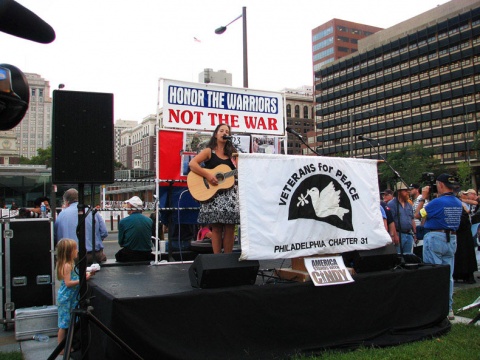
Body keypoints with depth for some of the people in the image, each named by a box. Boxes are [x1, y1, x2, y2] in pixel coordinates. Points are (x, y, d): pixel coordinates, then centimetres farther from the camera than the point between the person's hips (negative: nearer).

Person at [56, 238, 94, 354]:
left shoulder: (70, 264, 9)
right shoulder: (67, 265, -20)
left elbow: (74, 276, 16)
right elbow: (68, 283, -24)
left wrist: (86, 274, 6)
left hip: (71, 298, 9)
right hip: (66, 298, -9)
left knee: (67, 323, 16)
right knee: (64, 323, 1)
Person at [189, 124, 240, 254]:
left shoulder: (230, 154, 18)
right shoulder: (209, 151, 4)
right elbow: (192, 164, -9)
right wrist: (207, 175, -19)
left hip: (230, 193, 4)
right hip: (214, 194, -4)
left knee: (230, 227, -2)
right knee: (216, 227, -6)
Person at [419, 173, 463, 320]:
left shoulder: (437, 202, -15)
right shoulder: (458, 203, 8)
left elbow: (419, 215, -7)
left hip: (435, 238, -7)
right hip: (452, 239, 7)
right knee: (448, 275, 12)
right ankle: (448, 309, 17)